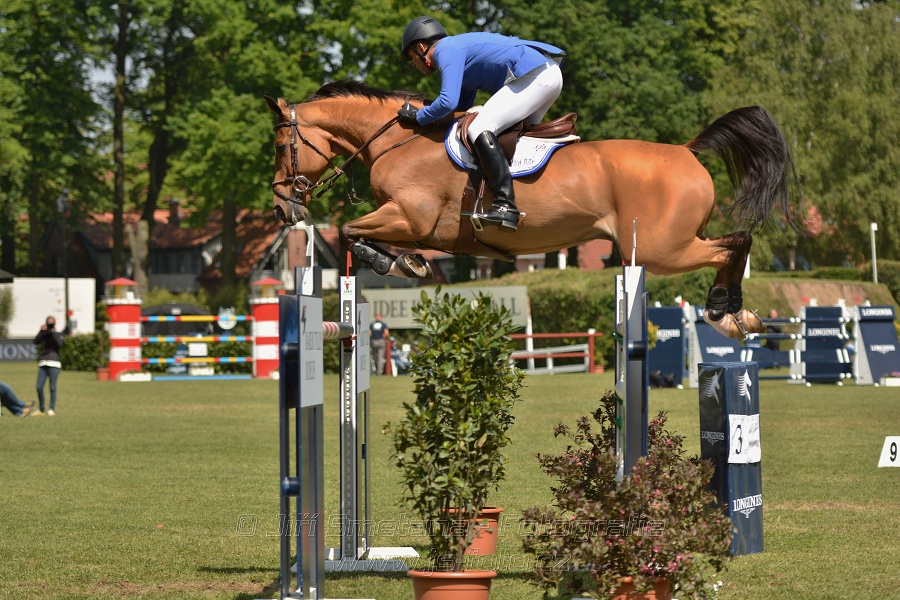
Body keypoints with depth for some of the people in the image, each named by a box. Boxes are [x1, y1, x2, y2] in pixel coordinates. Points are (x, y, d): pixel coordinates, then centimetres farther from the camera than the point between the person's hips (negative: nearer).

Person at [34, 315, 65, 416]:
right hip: (42, 363, 3)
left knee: (52, 388, -5)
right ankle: (41, 409, 9)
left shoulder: (58, 335, 9)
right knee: (39, 387, -3)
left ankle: (52, 409, 1)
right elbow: (36, 341, -2)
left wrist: (53, 332, -9)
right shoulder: (43, 335, 14)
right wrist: (42, 331, -10)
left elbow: (60, 344, -10)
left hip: (54, 364, -2)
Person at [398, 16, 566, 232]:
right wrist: (425, 106, 28)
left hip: (534, 75, -11)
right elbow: (462, 107, 35)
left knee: (480, 127, -15)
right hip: (550, 75, 11)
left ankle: (505, 206, -25)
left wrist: (419, 116, 0)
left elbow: (448, 102, -16)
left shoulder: (446, 50, -3)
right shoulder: (460, 48, 29)